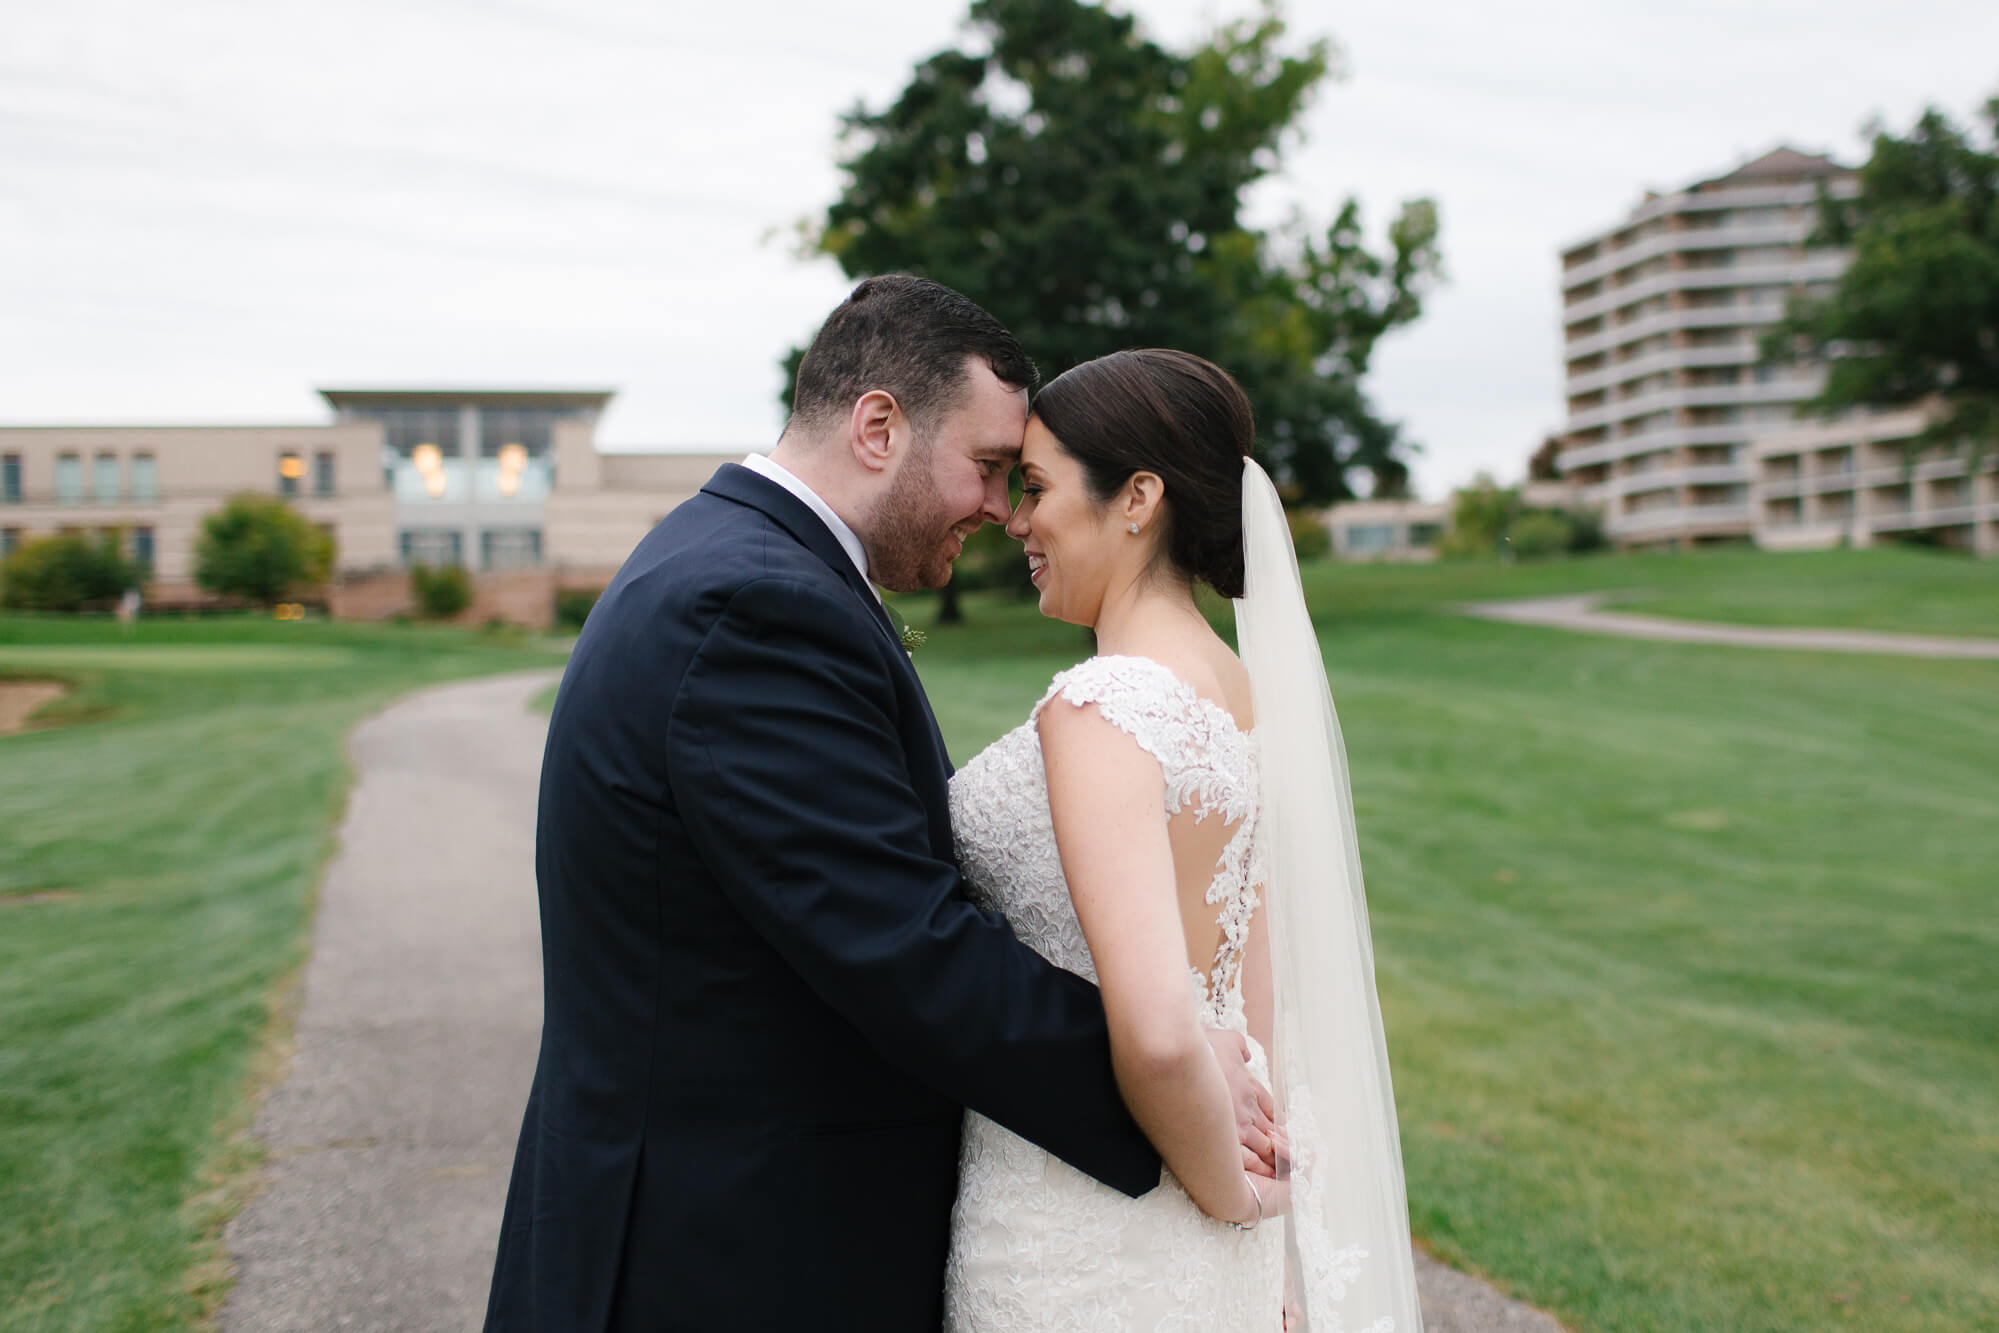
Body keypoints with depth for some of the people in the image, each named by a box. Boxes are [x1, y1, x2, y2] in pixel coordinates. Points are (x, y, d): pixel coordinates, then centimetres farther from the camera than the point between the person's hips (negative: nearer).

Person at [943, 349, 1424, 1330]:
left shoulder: (1100, 706, -22)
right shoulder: (1241, 689, 3)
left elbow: (1156, 1032, -32)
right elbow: (1265, 997, 7)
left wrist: (1224, 1193, -13)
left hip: (1082, 1241, -7)